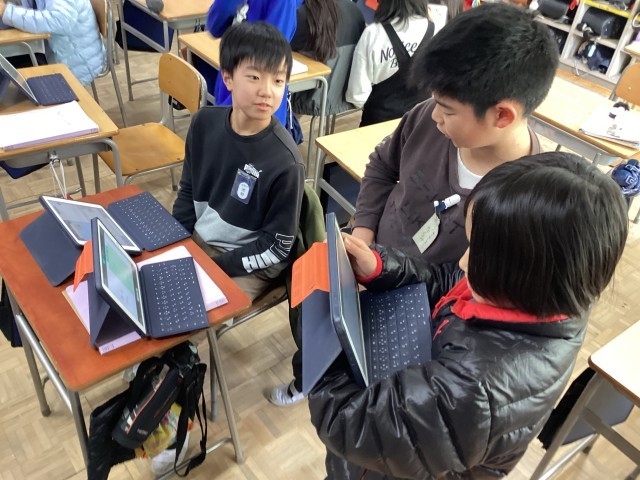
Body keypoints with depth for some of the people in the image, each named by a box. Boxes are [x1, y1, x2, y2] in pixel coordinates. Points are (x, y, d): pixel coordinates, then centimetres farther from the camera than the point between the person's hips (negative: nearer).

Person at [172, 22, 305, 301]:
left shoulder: (285, 163, -24)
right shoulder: (204, 123, -9)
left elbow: (277, 247, -16)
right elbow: (188, 191, 7)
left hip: (246, 264, -5)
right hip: (195, 240, 6)